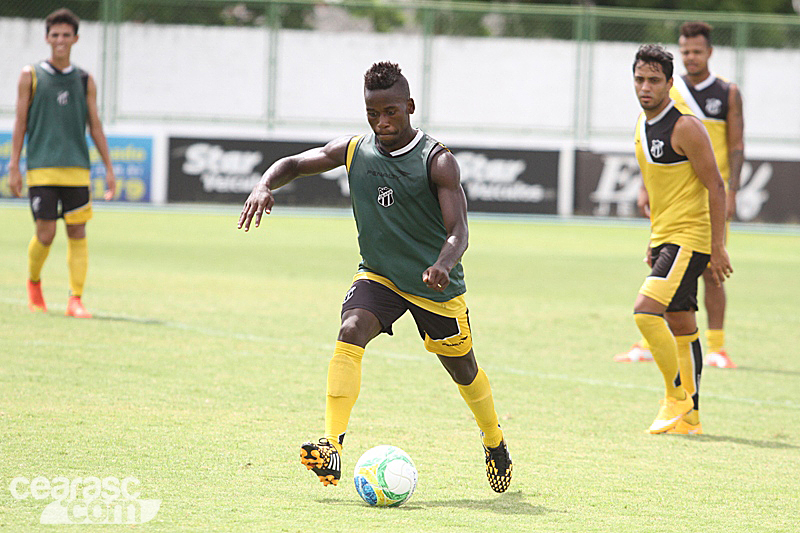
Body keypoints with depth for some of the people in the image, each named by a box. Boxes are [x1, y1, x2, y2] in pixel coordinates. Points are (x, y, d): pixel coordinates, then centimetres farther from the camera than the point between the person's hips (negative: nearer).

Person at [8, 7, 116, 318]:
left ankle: (75, 300, -3)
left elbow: (95, 126, 13)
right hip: (41, 168, -2)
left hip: (76, 169, 2)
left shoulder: (85, 81, 11)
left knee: (77, 233, -5)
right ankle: (33, 282, 23)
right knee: (46, 233, -6)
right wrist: (14, 167, -1)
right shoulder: (31, 76, 5)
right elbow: (20, 123, 5)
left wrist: (109, 169, 8)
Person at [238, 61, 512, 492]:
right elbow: (294, 164, 1)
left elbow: (458, 231, -25)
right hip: (378, 275, 2)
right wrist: (265, 185, -22)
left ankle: (495, 445, 42)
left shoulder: (437, 162, -17)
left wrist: (443, 265, -47)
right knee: (351, 332, -27)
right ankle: (332, 448, -36)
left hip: (435, 284, -2)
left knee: (463, 370, 12)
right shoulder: (354, 151, -6)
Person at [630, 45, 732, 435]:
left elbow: (716, 188, -15)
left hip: (690, 238, -9)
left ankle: (677, 396, -7)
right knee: (680, 326, 12)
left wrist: (718, 249, -18)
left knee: (646, 311, -20)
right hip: (665, 239, 9)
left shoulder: (685, 127, -15)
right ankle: (690, 418, 17)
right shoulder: (643, 123, 11)